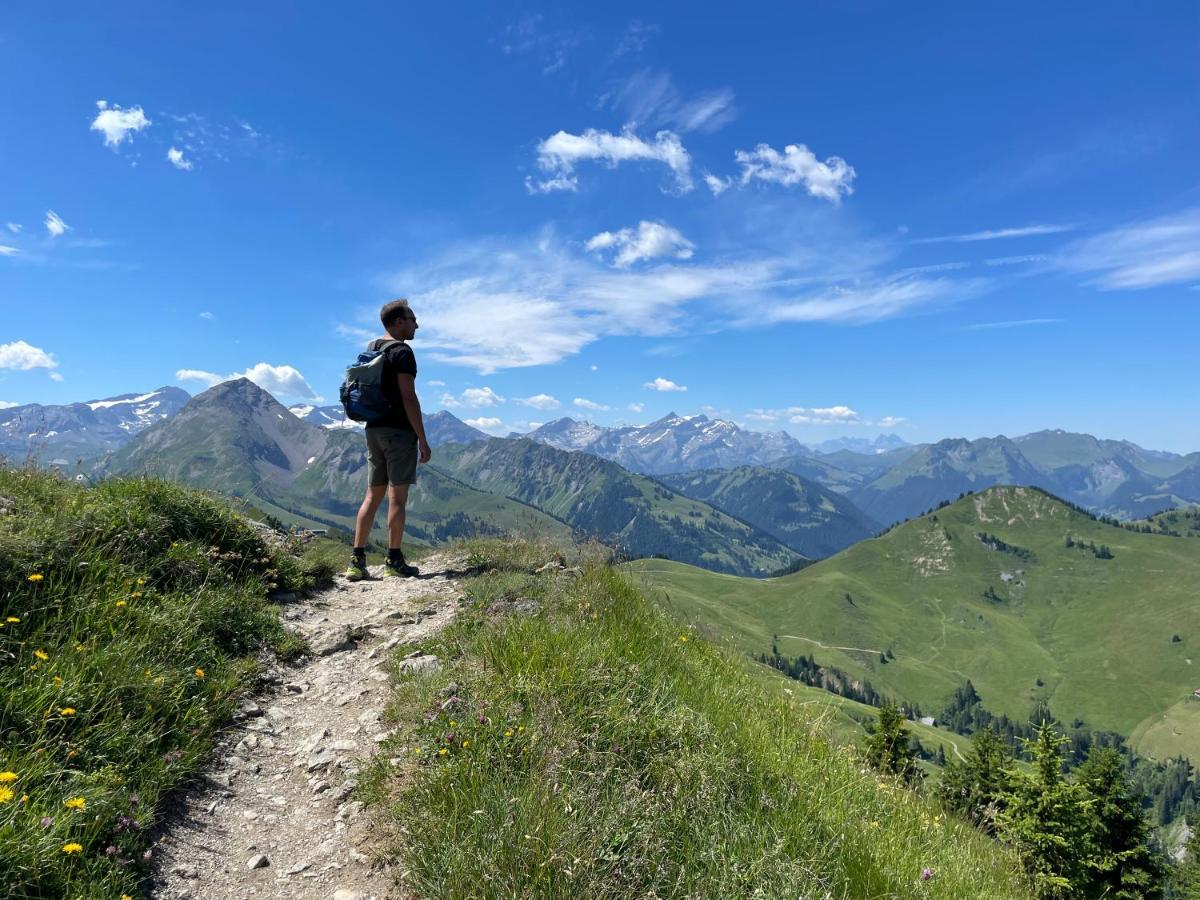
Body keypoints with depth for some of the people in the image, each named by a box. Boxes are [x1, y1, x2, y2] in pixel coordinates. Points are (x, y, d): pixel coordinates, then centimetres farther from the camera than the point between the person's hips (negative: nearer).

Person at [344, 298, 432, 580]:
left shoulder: (369, 350, 16)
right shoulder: (402, 351, -10)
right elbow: (408, 398, -16)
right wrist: (423, 440, -14)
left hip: (374, 429, 8)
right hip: (399, 430, -8)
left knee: (373, 495, 10)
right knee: (397, 496, -3)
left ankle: (357, 561, 9)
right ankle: (394, 562, 1)